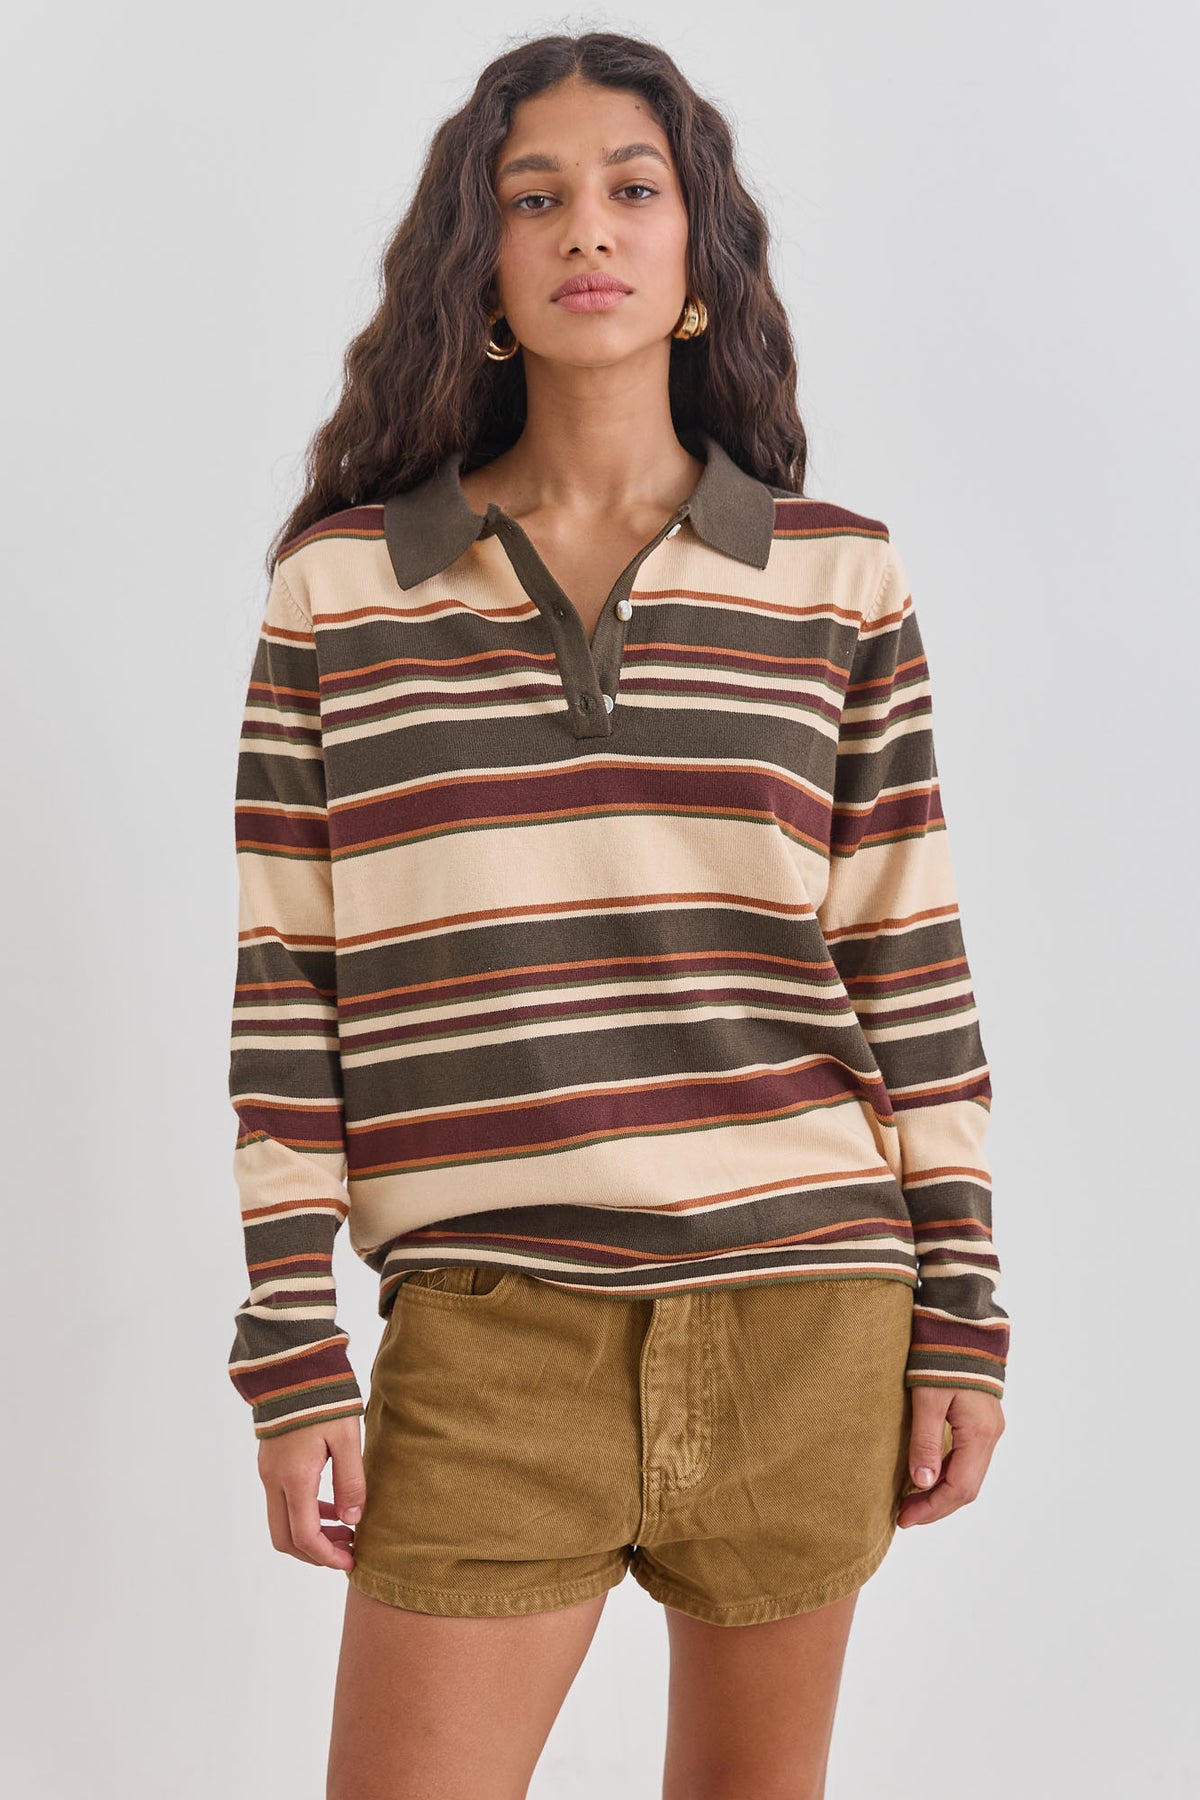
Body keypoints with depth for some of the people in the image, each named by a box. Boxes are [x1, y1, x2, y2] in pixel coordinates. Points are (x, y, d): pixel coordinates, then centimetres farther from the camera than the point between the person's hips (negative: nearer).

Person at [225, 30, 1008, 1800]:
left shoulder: (837, 574, 5)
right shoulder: (341, 583, 3)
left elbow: (909, 967, 6)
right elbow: (286, 989, 2)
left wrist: (961, 1316, 4)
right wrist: (290, 1352, 0)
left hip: (801, 1300, 1)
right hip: (490, 1326, -1)